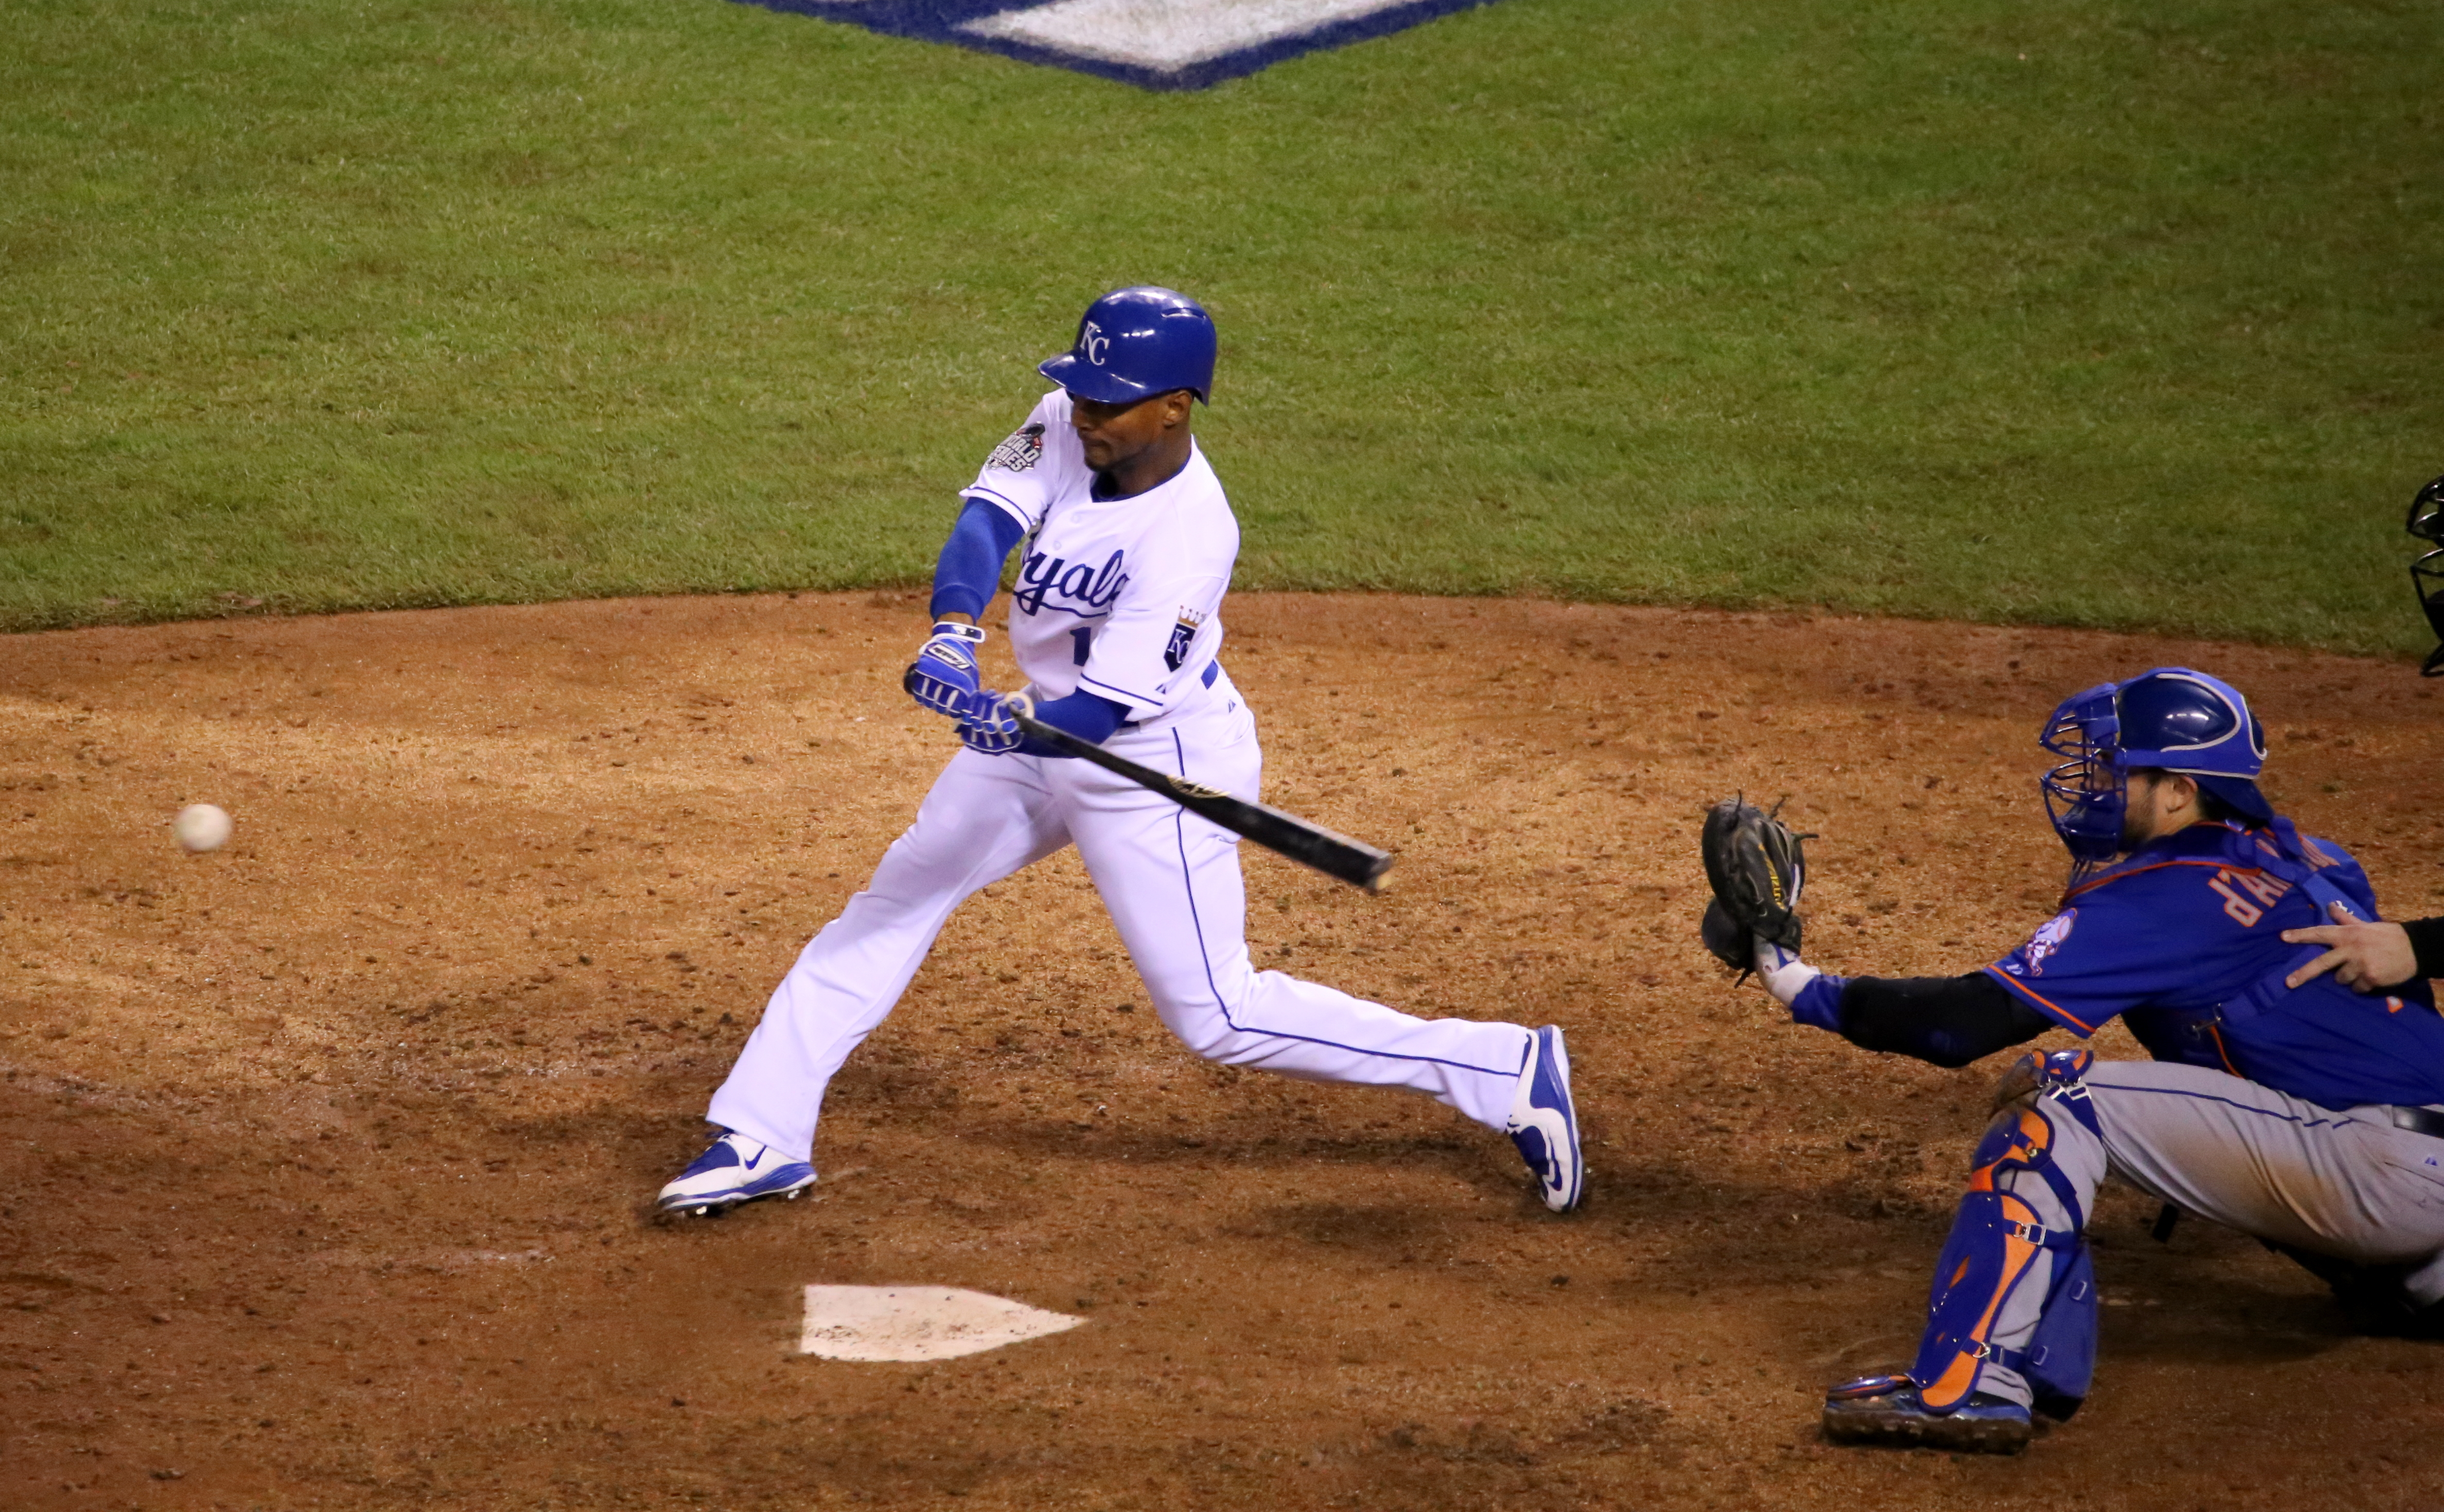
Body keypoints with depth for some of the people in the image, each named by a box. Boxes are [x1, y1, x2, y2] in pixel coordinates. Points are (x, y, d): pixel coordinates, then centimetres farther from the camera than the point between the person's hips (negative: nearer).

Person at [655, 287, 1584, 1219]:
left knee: (1217, 1016, -4)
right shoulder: (1067, 426, -12)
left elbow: (1103, 709, -33)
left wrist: (1014, 723, -53)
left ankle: (1509, 1074, 2)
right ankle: (764, 1139, 18)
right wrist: (954, 633, -43)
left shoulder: (1188, 538, -31)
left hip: (1152, 766, -8)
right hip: (1045, 731, 8)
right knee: (896, 898, 9)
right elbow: (986, 520, -23)